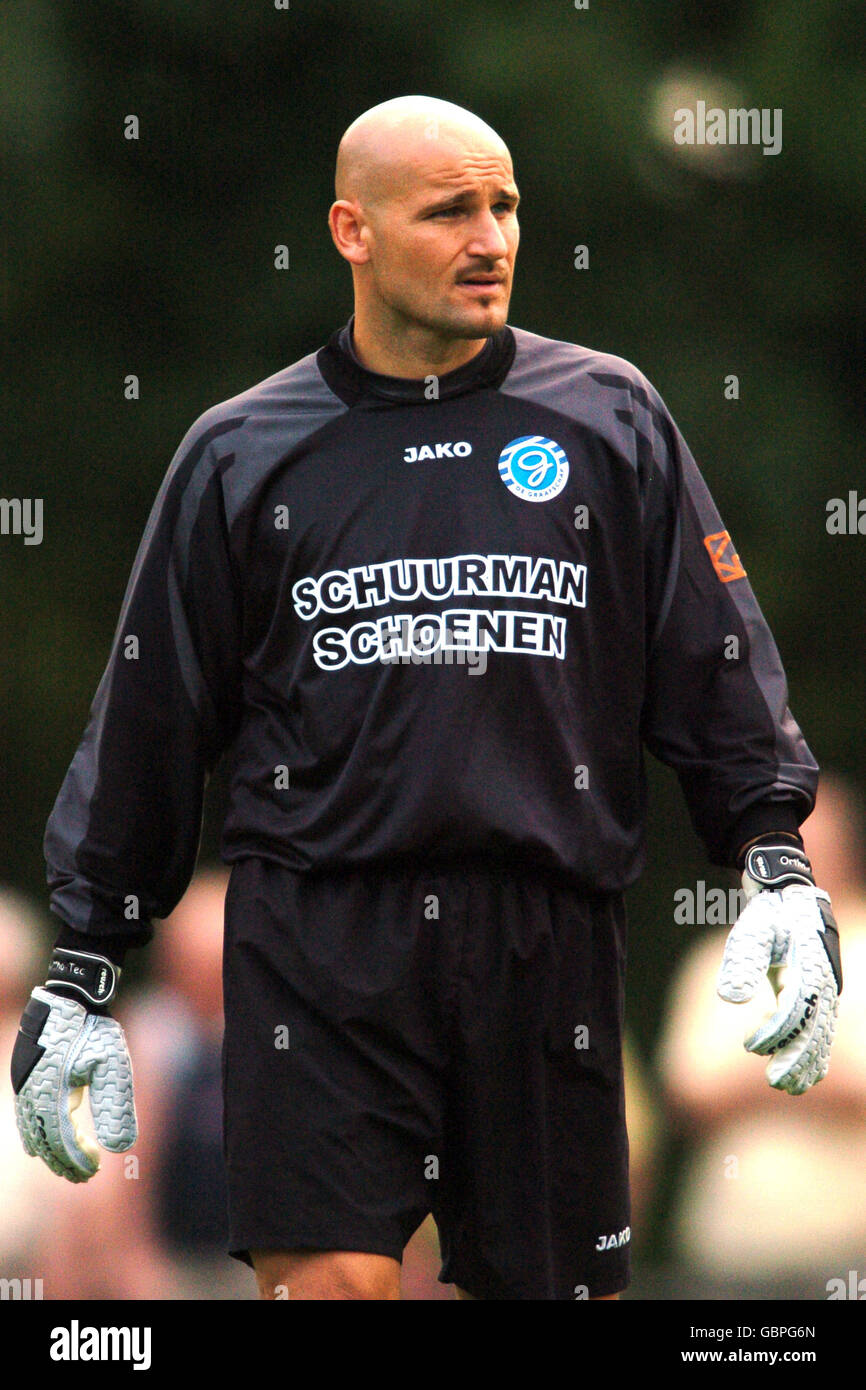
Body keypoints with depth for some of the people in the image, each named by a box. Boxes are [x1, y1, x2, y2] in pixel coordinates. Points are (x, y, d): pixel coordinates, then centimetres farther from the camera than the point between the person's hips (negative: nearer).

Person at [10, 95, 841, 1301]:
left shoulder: (609, 419, 9)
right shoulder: (244, 455, 9)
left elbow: (716, 666, 11)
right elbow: (151, 722, 12)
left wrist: (779, 866, 0)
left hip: (547, 938, 1)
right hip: (315, 941, -1)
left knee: (555, 1281, 3)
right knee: (330, 1278, -13)